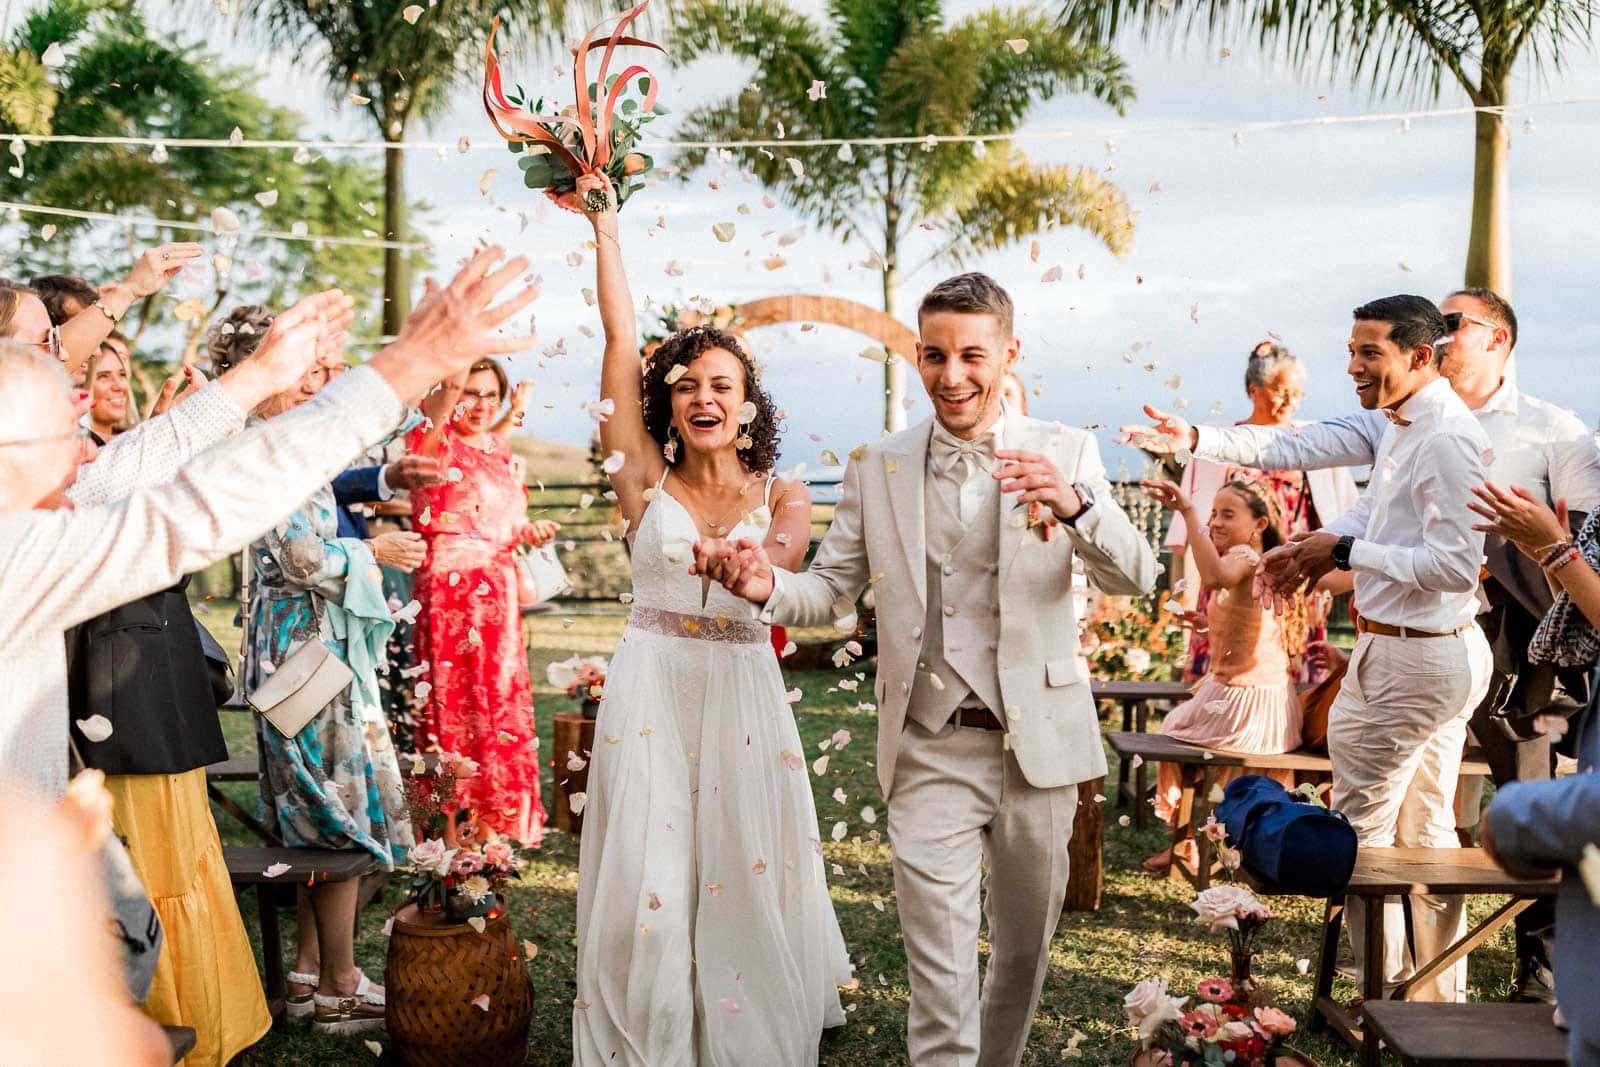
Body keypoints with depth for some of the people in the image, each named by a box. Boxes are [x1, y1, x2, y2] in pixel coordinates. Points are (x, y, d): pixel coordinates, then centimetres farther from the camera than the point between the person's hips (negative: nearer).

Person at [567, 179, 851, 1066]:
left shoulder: (782, 498, 4)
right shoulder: (647, 482, 3)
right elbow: (620, 339, -1)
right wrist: (605, 219, -4)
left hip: (742, 691, 0)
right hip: (652, 685, 0)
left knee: (743, 871, 4)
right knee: (649, 871, 0)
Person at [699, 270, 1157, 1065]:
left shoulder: (1065, 453, 0)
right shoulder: (876, 469, 4)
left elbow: (1134, 577, -9)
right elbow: (830, 590, 4)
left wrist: (1074, 505, -29)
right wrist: (767, 586, -19)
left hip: (1037, 742, 1)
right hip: (930, 751, 0)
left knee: (1024, 942, 17)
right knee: (939, 965, -4)